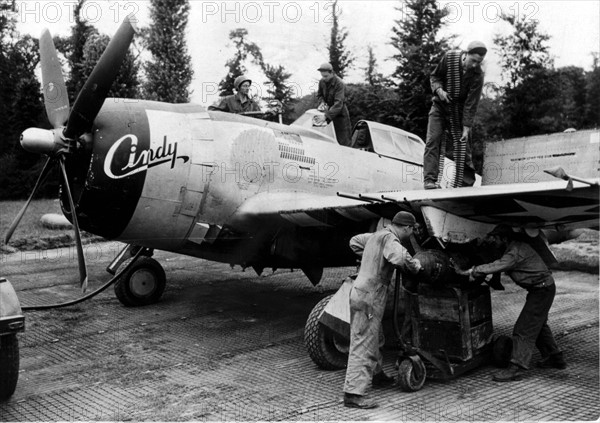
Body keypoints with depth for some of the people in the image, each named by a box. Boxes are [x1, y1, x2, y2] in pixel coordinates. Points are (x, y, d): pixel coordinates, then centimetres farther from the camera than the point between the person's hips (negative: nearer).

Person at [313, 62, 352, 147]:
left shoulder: (339, 84, -22)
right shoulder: (322, 82, -1)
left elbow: (338, 104, -31)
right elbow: (319, 95, 17)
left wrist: (326, 116, -40)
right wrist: (322, 102, -8)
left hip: (340, 114, -6)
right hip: (328, 111, 6)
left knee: (342, 142, -4)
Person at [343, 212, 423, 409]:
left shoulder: (376, 235, 13)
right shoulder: (389, 238, -14)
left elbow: (354, 241, 32)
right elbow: (399, 257, -35)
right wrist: (416, 266, -15)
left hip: (359, 291, 10)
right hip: (369, 297, -10)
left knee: (372, 339, 25)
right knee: (362, 344, -8)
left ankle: (377, 375, 44)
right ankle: (353, 393, -7)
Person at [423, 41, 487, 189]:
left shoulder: (477, 75, -19)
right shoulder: (449, 57, -14)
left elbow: (471, 103, -19)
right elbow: (434, 76, 1)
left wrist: (466, 127, -23)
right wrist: (439, 89, -20)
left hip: (460, 110, -1)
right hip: (440, 106, 1)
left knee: (462, 144, -2)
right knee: (432, 140, -11)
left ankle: (466, 181, 7)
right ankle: (430, 180, -13)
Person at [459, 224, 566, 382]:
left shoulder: (516, 252, -22)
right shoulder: (517, 247, 11)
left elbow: (496, 266, -30)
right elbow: (500, 265, 14)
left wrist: (473, 270, -21)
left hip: (541, 290, -11)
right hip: (543, 288, 11)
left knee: (524, 329, -11)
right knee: (538, 325, 24)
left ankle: (516, 368, -11)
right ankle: (555, 357, 37)